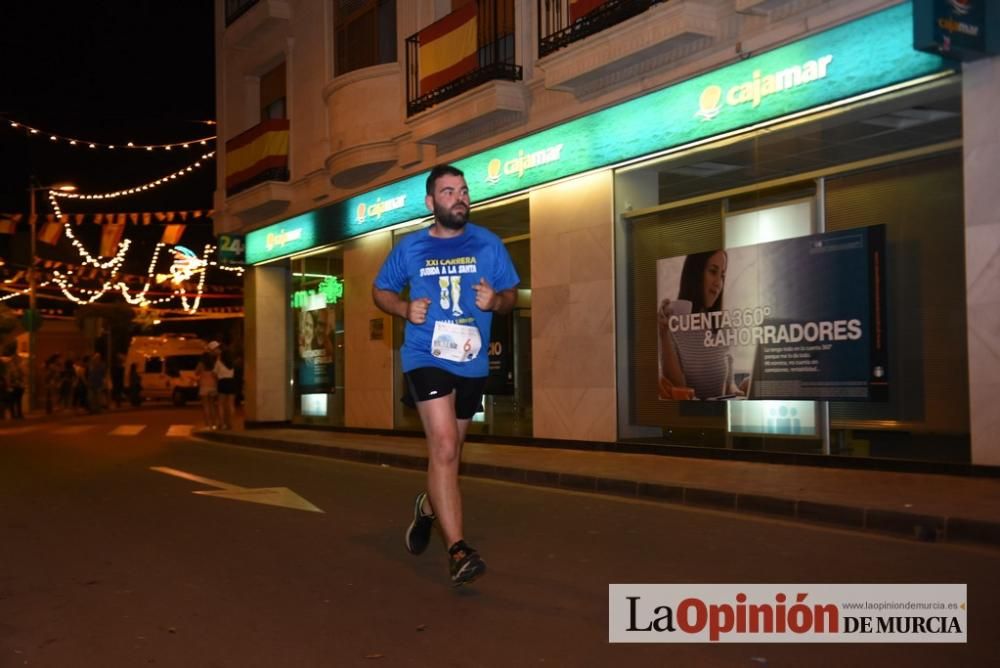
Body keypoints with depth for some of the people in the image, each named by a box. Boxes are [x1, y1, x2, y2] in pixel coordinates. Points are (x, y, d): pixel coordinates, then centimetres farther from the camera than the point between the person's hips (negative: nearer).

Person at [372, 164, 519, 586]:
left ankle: (428, 506, 49)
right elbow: (380, 291, 12)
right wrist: (404, 309, -9)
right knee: (443, 447, -18)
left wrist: (496, 300, -15)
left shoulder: (488, 245, 2)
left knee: (449, 451, 19)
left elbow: (511, 294, 9)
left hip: (473, 363, 3)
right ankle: (457, 550, -15)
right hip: (426, 358, -3)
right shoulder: (410, 248, 0)